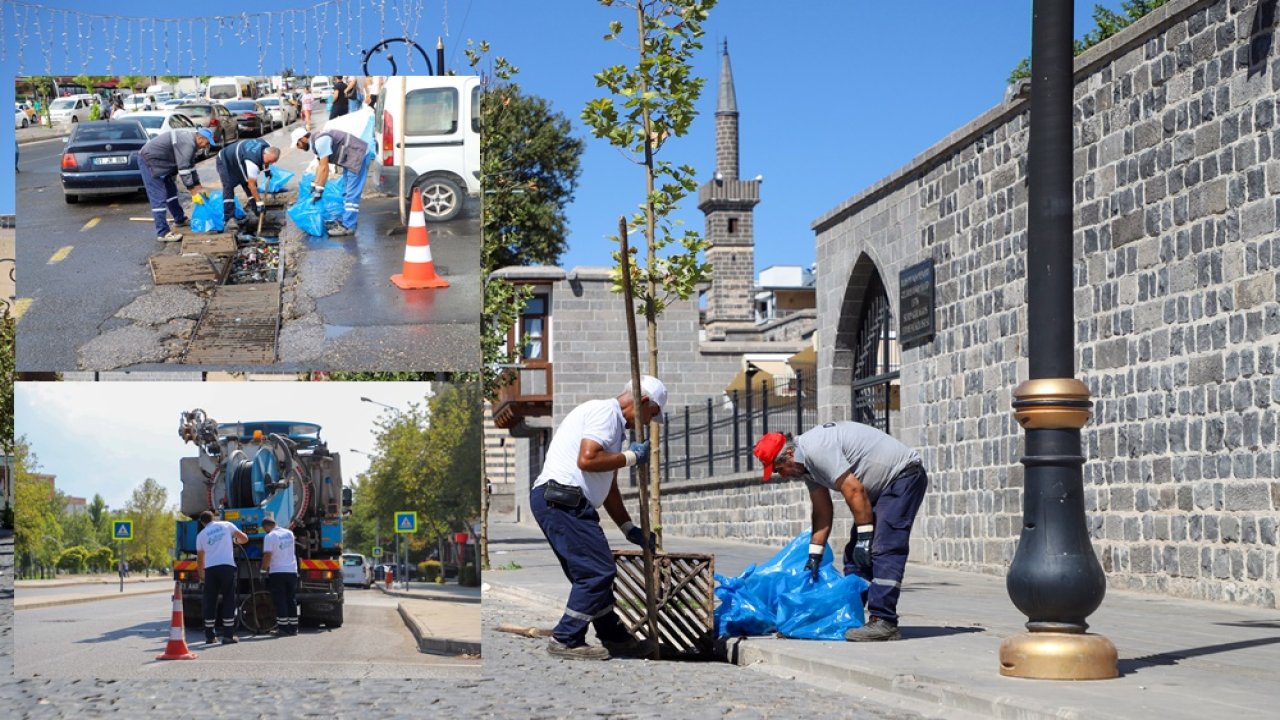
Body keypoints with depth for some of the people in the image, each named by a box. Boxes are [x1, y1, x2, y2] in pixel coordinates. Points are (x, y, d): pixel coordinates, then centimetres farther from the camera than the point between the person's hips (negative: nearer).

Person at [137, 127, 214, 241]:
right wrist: (193, 189, -19)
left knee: (171, 190, 21)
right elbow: (183, 168, -25)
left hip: (156, 161, 11)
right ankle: (163, 233, -13)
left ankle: (180, 219, 36)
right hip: (149, 161, -11)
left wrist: (198, 185, 16)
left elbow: (190, 166, 19)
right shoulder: (187, 144, -23)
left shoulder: (190, 141, 11)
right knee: (159, 197, -13)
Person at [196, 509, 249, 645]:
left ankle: (210, 636, 10)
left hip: (210, 569, 1)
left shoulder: (201, 535, 14)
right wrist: (236, 540, 35)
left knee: (209, 601, 9)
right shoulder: (226, 525, 11)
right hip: (227, 566, -1)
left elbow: (200, 559, 19)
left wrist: (201, 576, 34)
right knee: (228, 599, 3)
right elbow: (244, 538, 12)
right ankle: (228, 635, 0)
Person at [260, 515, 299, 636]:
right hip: (292, 571, 6)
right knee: (291, 600, 11)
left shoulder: (270, 537, -10)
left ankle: (283, 628, -4)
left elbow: (267, 555, -17)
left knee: (280, 601, -1)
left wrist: (264, 568, -3)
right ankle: (293, 627, 12)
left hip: (277, 572, -5)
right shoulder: (289, 533, 10)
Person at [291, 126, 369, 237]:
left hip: (358, 156, -11)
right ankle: (344, 220, 24)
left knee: (352, 194, -10)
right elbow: (320, 166, 21)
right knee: (346, 193, 17)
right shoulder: (317, 141, 11)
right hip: (351, 159, 11)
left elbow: (324, 168, -20)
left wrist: (319, 190, -15)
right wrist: (314, 186, 27)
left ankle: (348, 226, -10)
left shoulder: (320, 141, -20)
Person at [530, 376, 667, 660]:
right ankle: (565, 640, -2)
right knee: (597, 572, -9)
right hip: (560, 500, -11)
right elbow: (587, 459, -22)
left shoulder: (615, 426, 24)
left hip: (570, 505, 11)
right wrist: (630, 457, -8)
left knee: (595, 573, 17)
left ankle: (614, 637, 29)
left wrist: (631, 529, 25)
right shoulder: (605, 411, -7)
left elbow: (609, 489, 28)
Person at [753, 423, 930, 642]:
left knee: (885, 549, -20)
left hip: (904, 475, -11)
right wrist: (814, 555, 9)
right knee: (855, 554, 9)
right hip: (883, 485, 11)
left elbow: (854, 490, -26)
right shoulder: (806, 463, 7)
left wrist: (865, 537, -20)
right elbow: (822, 512, 11)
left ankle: (884, 622, -24)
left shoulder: (817, 449, -24)